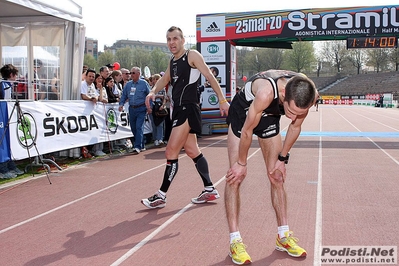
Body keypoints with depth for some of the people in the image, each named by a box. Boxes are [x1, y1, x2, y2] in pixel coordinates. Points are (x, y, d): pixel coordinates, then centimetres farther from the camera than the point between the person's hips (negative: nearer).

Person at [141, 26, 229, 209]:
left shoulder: (192, 55, -7)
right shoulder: (172, 61, 17)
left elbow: (210, 77, -10)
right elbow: (165, 79, 26)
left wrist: (222, 100, -17)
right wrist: (153, 92, 5)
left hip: (188, 110, -9)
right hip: (178, 110, 9)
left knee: (171, 152, -8)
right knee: (192, 151, 13)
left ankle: (161, 196, 1)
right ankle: (210, 190, 22)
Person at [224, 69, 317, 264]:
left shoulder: (309, 95, -28)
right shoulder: (266, 92, -43)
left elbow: (295, 127, -8)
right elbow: (247, 131, -29)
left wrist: (282, 158, -2)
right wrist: (241, 163, -16)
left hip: (269, 116, 5)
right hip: (243, 112, -4)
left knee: (277, 176, 5)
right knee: (235, 176, -10)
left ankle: (283, 236, 16)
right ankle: (235, 240, -3)